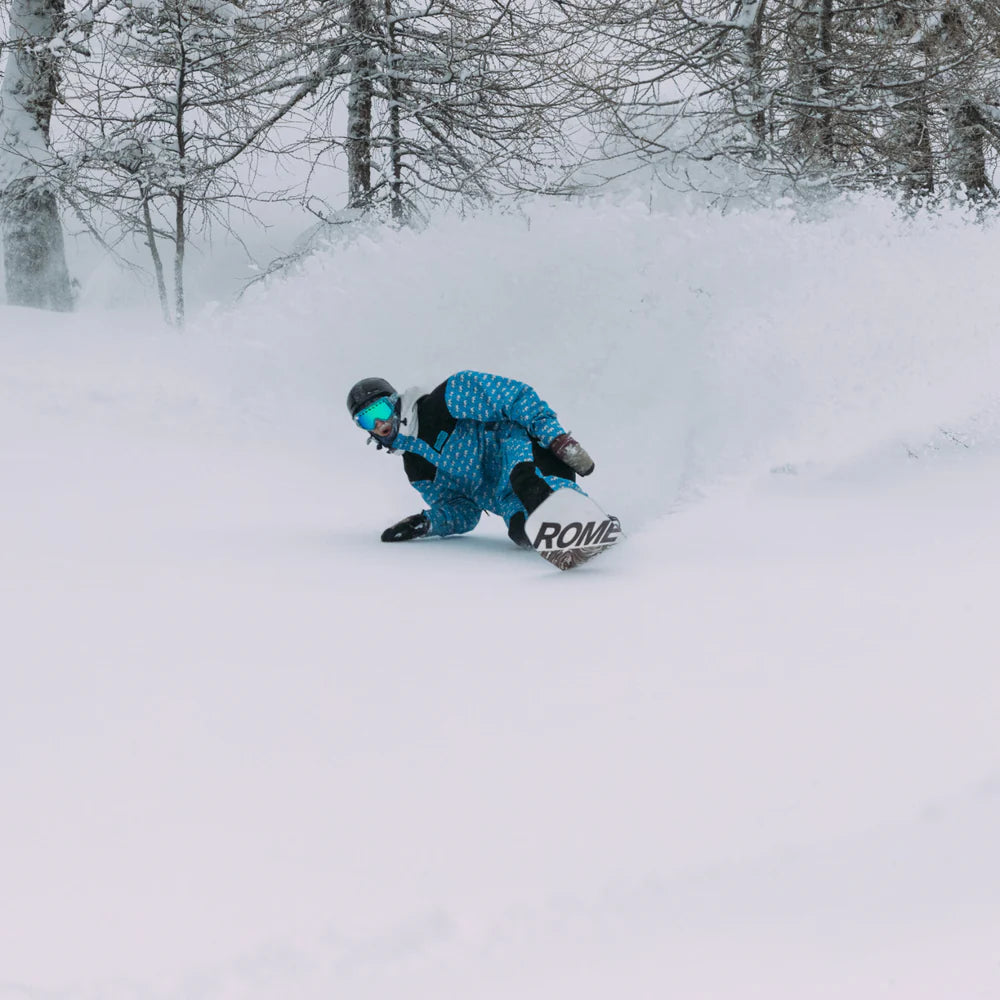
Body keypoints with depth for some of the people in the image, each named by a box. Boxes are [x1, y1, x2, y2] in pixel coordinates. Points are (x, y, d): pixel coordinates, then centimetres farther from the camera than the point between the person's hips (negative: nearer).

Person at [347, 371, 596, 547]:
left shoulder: (449, 399, 1)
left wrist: (557, 437, -18)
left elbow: (517, 397, -5)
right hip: (507, 499, 7)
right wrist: (428, 523, 0)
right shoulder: (417, 470, 21)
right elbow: (463, 512, 21)